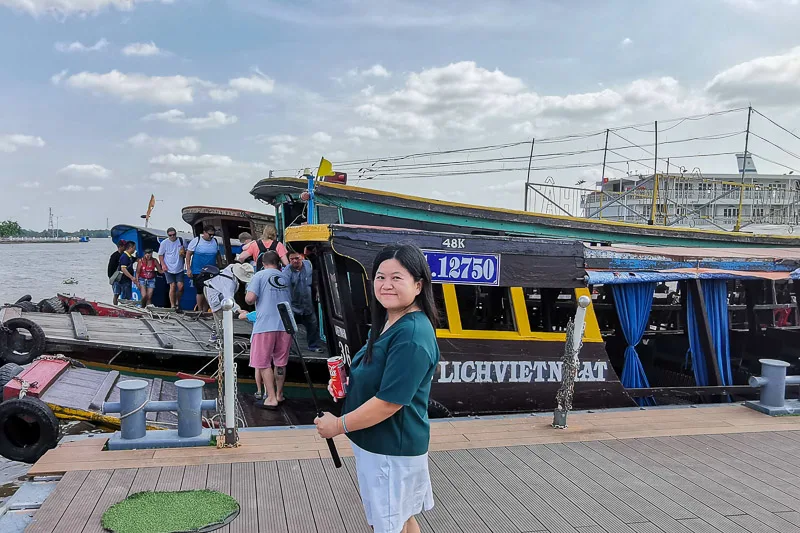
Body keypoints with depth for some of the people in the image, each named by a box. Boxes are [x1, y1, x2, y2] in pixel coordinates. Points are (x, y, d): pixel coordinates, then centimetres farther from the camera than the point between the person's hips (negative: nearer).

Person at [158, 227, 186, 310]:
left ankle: (177, 302, 17)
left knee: (180, 286, -6)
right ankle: (172, 305, 4)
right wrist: (163, 265, -8)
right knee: (173, 286, -7)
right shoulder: (164, 243, -3)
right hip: (168, 269, -2)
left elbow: (186, 253, 14)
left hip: (179, 268, 2)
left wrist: (183, 253, -9)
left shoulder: (181, 240, 2)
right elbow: (160, 255, 5)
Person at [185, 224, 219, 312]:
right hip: (198, 271, -4)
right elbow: (188, 254, -3)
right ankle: (200, 310, 7)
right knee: (201, 291, -6)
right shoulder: (196, 240, -6)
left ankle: (205, 311, 13)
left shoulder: (215, 241, 7)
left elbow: (218, 254, 19)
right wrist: (188, 269, -8)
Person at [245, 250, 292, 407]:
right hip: (285, 325, 5)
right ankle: (279, 394, 26)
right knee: (281, 363, 15)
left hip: (265, 325, -5)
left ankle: (271, 398, 0)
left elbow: (250, 298, -10)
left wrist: (249, 299, 12)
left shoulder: (260, 275, 0)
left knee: (263, 363, 3)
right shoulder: (285, 277, 15)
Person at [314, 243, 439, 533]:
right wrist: (348, 384, 4)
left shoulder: (412, 336, -26)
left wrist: (338, 425, -16)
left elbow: (390, 400, -27)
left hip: (392, 449, -9)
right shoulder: (388, 322, 6)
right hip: (381, 443, 9)